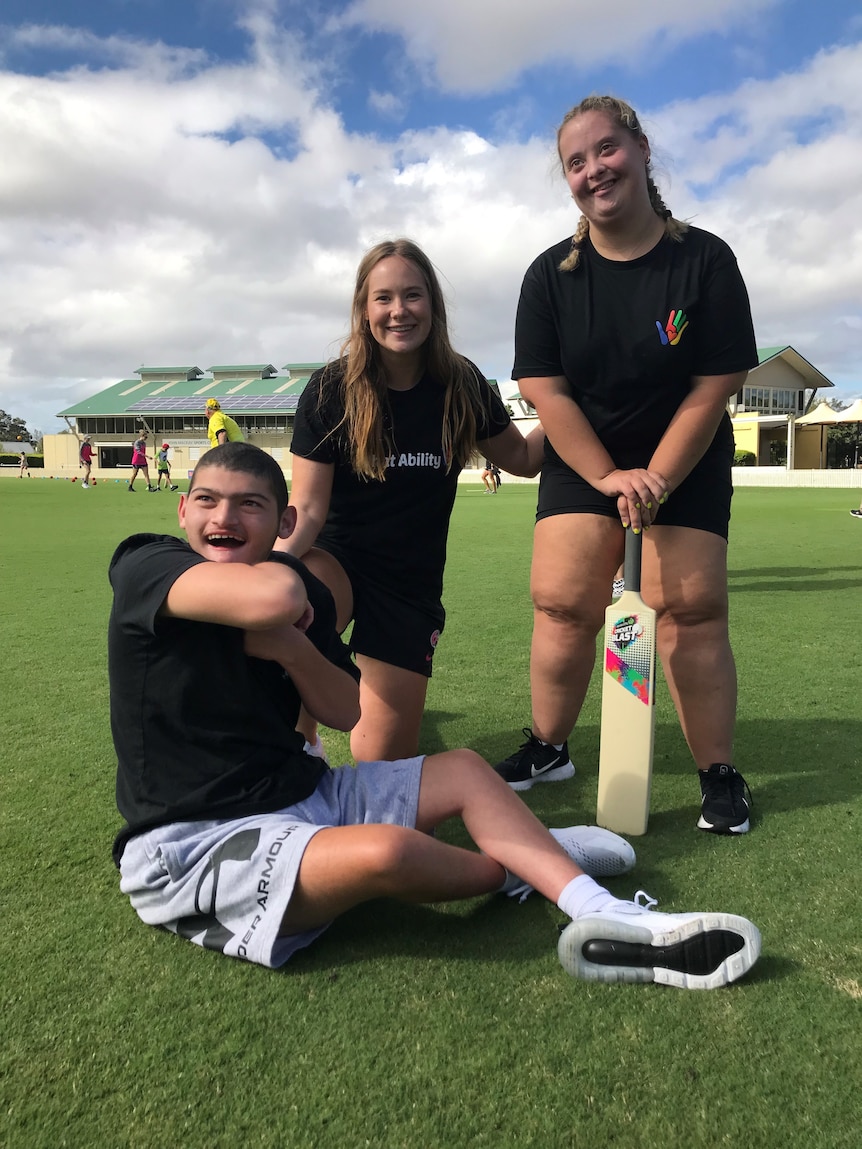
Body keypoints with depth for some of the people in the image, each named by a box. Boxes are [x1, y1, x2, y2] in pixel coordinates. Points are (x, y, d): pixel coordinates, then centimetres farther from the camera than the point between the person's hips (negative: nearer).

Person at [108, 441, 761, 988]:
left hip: (301, 794, 8)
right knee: (389, 850, -31)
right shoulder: (144, 566, -16)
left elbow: (347, 712, 4)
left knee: (465, 770, 5)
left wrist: (290, 647, -14)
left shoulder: (305, 590, 4)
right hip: (188, 845, -8)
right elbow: (271, 596, -37)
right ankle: (515, 868, 4)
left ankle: (609, 922, -3)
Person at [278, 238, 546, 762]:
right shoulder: (331, 391, -11)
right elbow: (307, 509, -15)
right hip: (338, 559, -2)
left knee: (384, 760, 0)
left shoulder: (462, 385, -5)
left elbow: (521, 458, 9)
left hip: (413, 583, 2)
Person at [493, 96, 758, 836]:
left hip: (687, 465, -1)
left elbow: (715, 387, -11)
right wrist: (609, 479, -15)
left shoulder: (705, 260, -9)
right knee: (562, 602, -6)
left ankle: (720, 775, 7)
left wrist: (655, 480, -15)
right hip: (580, 464, 2)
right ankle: (548, 750, 12)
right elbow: (544, 390, -9)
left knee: (690, 609, -8)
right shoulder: (551, 275, -5)